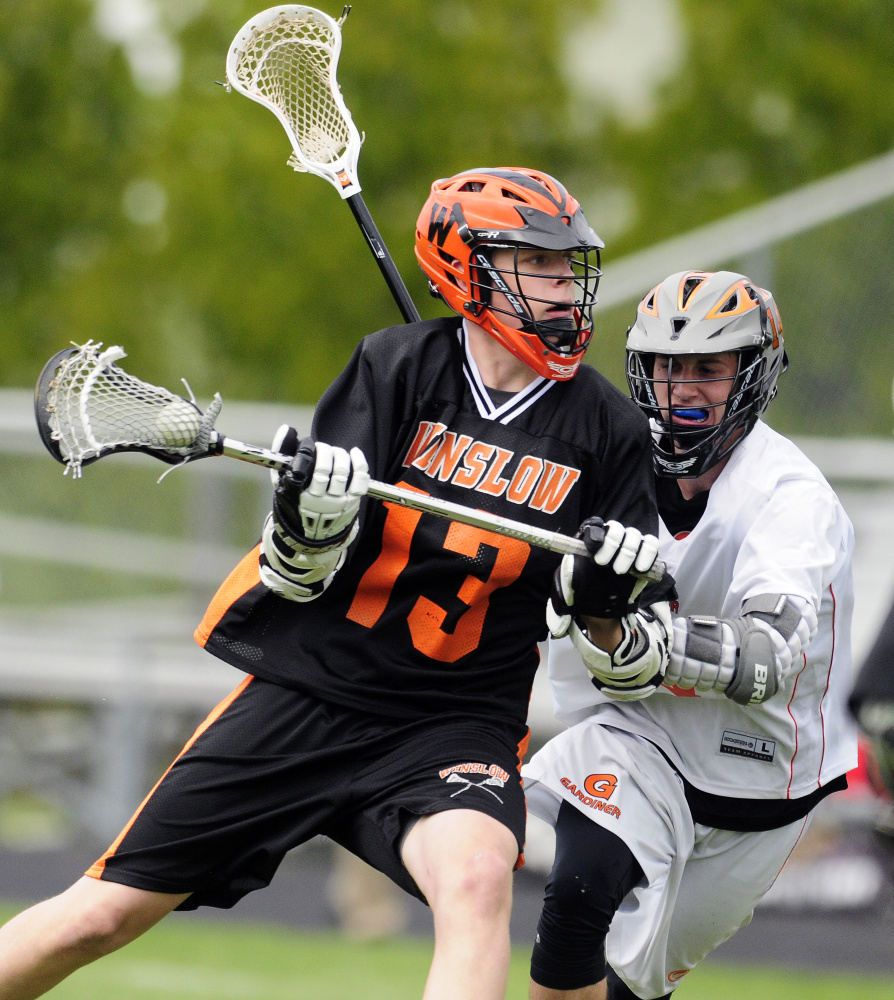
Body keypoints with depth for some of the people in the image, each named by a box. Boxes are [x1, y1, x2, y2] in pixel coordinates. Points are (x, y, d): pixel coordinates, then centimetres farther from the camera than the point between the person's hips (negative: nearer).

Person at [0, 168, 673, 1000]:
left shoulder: (607, 430, -2)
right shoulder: (398, 366, -3)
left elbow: (635, 655, 2)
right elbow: (298, 573, -5)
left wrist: (611, 607, -20)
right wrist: (308, 517, -27)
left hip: (457, 726, 0)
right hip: (308, 693, 0)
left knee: (476, 876, -34)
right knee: (102, 916, 0)